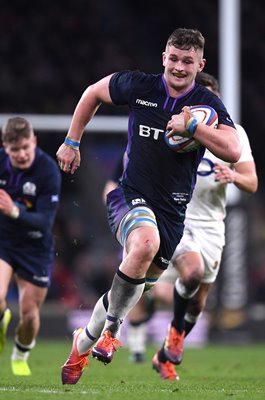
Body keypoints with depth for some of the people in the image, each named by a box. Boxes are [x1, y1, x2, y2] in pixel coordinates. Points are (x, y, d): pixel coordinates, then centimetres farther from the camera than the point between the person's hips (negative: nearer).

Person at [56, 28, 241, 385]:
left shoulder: (208, 104, -4)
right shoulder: (138, 86, -5)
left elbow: (233, 152, -18)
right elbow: (93, 93, 14)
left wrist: (191, 126, -27)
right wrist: (72, 142, 14)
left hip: (172, 209, 3)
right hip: (131, 194, -3)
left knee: (141, 281, 11)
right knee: (146, 243, -35)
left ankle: (84, 343, 34)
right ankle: (111, 328, -18)